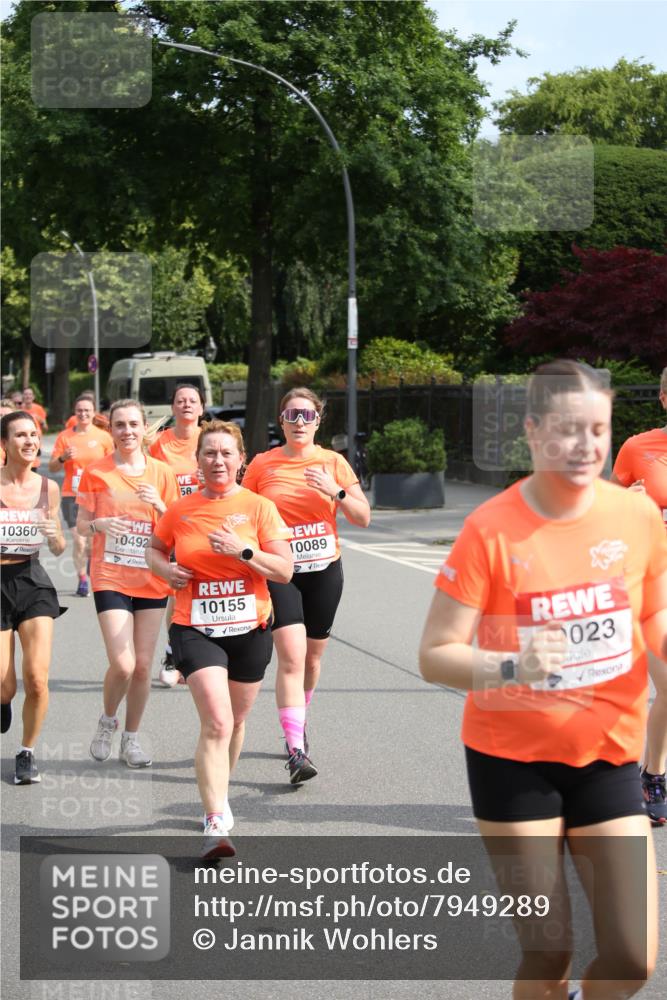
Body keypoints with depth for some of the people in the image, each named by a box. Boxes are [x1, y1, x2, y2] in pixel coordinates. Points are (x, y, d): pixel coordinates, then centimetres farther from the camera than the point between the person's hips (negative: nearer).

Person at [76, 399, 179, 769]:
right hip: (110, 578, -3)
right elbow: (80, 526, 2)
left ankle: (131, 739, 21)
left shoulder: (161, 473, 5)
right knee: (122, 665, -14)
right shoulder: (96, 473, -1)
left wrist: (160, 506, -12)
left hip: (151, 580, 3)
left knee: (143, 666, 3)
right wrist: (99, 524, -19)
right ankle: (107, 720, 15)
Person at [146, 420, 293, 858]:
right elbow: (155, 548, 20)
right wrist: (166, 569, -1)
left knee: (235, 722, 17)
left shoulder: (259, 507, -3)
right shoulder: (180, 511, 2)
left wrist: (243, 551, -20)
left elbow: (284, 570, -6)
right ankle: (216, 824, -19)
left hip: (250, 628, 1)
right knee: (216, 723, -17)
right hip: (196, 628, -1)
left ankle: (218, 794, 43)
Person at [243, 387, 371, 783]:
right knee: (291, 658, -16)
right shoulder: (262, 465, 0)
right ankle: (296, 751, -20)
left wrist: (336, 492, -17)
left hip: (324, 570, 2)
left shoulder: (333, 462, 2)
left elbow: (364, 518, 0)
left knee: (312, 657, 14)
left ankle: (297, 724, 40)